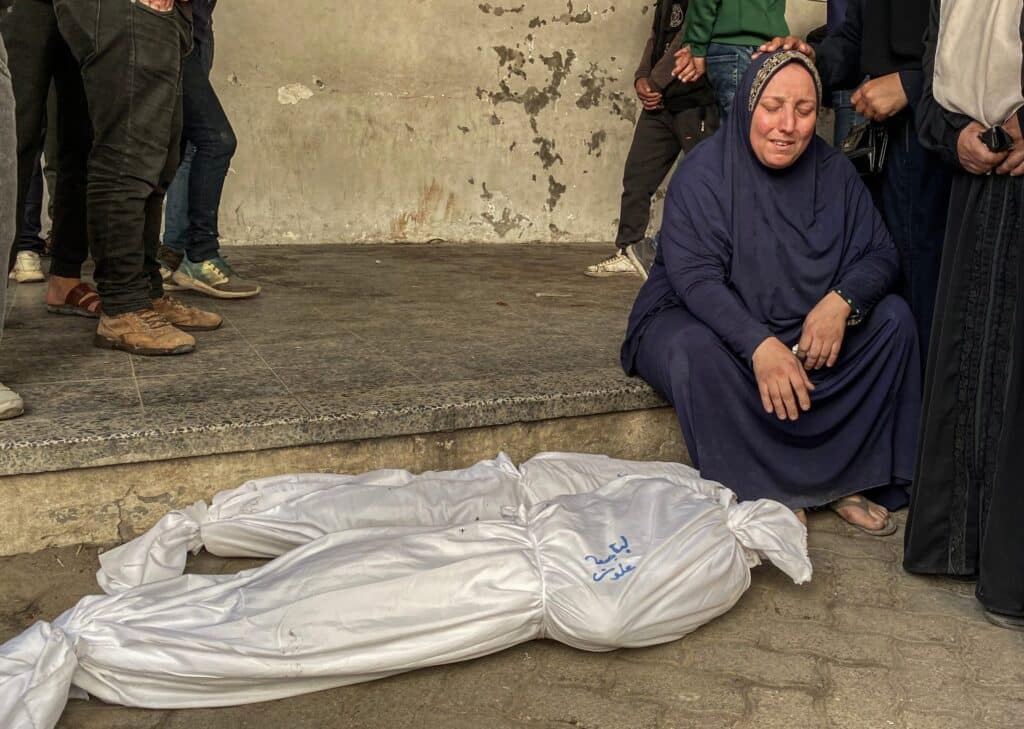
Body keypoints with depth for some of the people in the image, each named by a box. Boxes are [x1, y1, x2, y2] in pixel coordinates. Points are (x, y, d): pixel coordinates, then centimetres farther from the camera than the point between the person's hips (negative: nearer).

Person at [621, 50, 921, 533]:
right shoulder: (703, 174, -15)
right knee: (696, 351, -37)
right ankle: (760, 493, -23)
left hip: (808, 331, 5)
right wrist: (759, 345, -40)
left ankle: (848, 479, -8)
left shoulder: (833, 173, 0)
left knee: (893, 318, -11)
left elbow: (881, 254, -3)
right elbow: (695, 277, -26)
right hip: (702, 321, -5)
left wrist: (842, 301, -27)